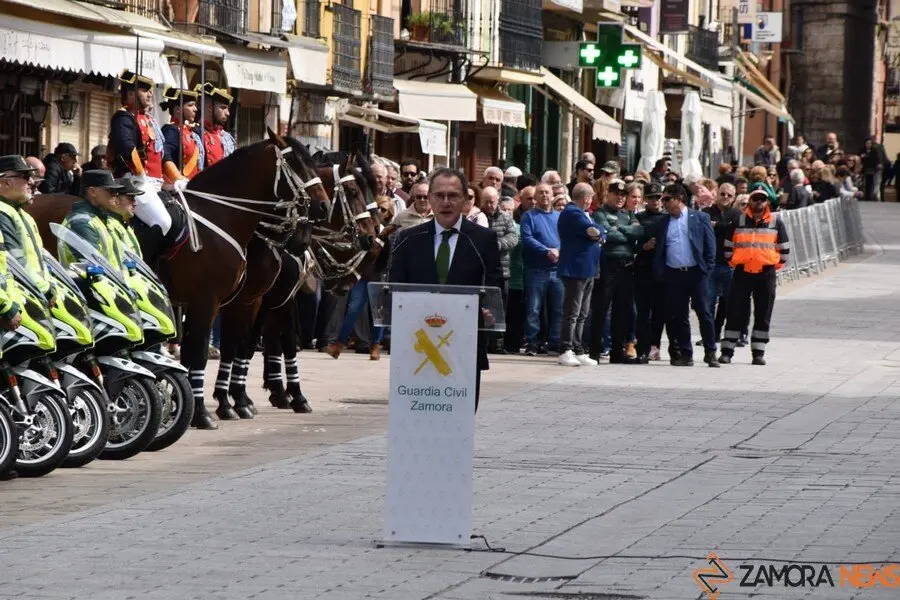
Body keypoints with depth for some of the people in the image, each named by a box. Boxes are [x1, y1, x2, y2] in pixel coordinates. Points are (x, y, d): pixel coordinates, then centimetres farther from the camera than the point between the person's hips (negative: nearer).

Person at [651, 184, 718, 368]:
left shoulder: (700, 218, 4)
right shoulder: (663, 223, 13)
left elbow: (710, 244, 2)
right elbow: (659, 249, 12)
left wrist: (708, 268, -6)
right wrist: (659, 272, 0)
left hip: (696, 272, -3)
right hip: (673, 275, 3)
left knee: (704, 313, -4)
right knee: (678, 316, 3)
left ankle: (710, 353, 2)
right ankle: (685, 354, 9)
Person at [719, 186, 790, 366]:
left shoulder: (776, 222, 6)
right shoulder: (739, 221, 6)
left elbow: (784, 248, 10)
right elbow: (728, 246, 12)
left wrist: (776, 265, 7)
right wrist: (733, 262, 7)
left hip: (766, 274, 0)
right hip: (742, 272, 0)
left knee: (763, 315, 4)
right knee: (735, 313, -2)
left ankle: (758, 352, 10)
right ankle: (727, 351, 1)